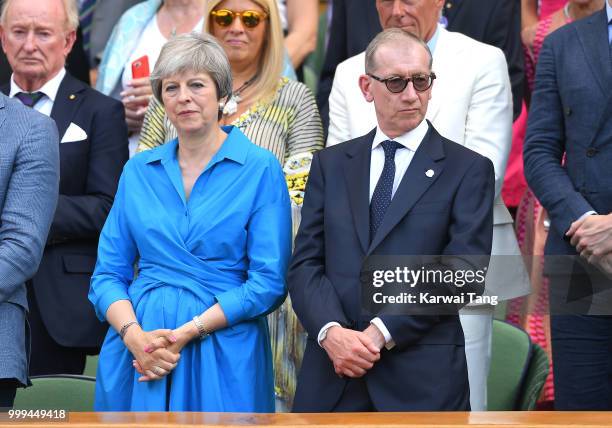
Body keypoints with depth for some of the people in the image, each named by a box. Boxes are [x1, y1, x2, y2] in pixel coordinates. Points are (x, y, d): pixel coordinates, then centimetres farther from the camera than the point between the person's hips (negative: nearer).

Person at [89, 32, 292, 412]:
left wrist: (188, 331, -16)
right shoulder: (138, 171, 8)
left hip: (223, 353, -3)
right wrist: (134, 335, -12)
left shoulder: (260, 168, -3)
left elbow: (269, 283, -8)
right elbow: (109, 273, 7)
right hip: (136, 353, 3)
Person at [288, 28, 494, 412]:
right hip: (332, 375, 3)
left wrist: (381, 333, -14)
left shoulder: (468, 170, 1)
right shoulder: (331, 164, 12)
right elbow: (306, 263, 5)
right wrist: (331, 332, -13)